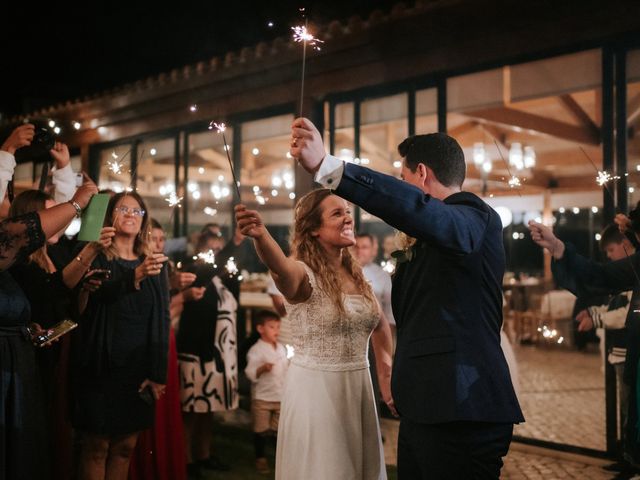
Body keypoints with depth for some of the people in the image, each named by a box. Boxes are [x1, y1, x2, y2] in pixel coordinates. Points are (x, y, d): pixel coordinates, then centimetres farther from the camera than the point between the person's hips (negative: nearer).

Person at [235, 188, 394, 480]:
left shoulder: (357, 276, 6)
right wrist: (260, 235, -60)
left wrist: (386, 376, 18)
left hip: (358, 387, 7)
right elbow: (279, 266, -39)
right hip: (315, 388, -7)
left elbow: (379, 325, 23)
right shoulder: (303, 273, -14)